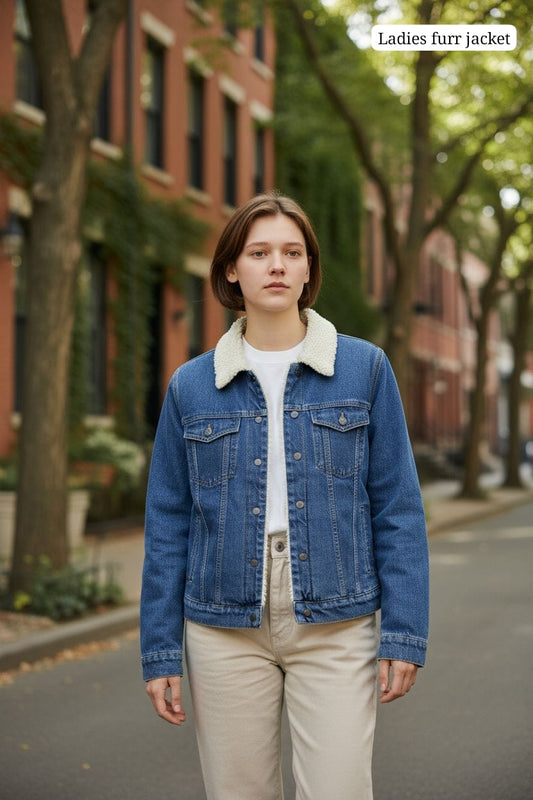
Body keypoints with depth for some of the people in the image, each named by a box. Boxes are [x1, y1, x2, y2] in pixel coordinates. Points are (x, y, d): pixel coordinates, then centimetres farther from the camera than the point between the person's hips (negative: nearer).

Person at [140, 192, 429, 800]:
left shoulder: (364, 369, 2)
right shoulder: (192, 386, 5)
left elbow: (397, 508, 1)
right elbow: (168, 523, 6)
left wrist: (404, 633, -5)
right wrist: (160, 652, 3)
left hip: (334, 628, -1)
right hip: (225, 630, 1)